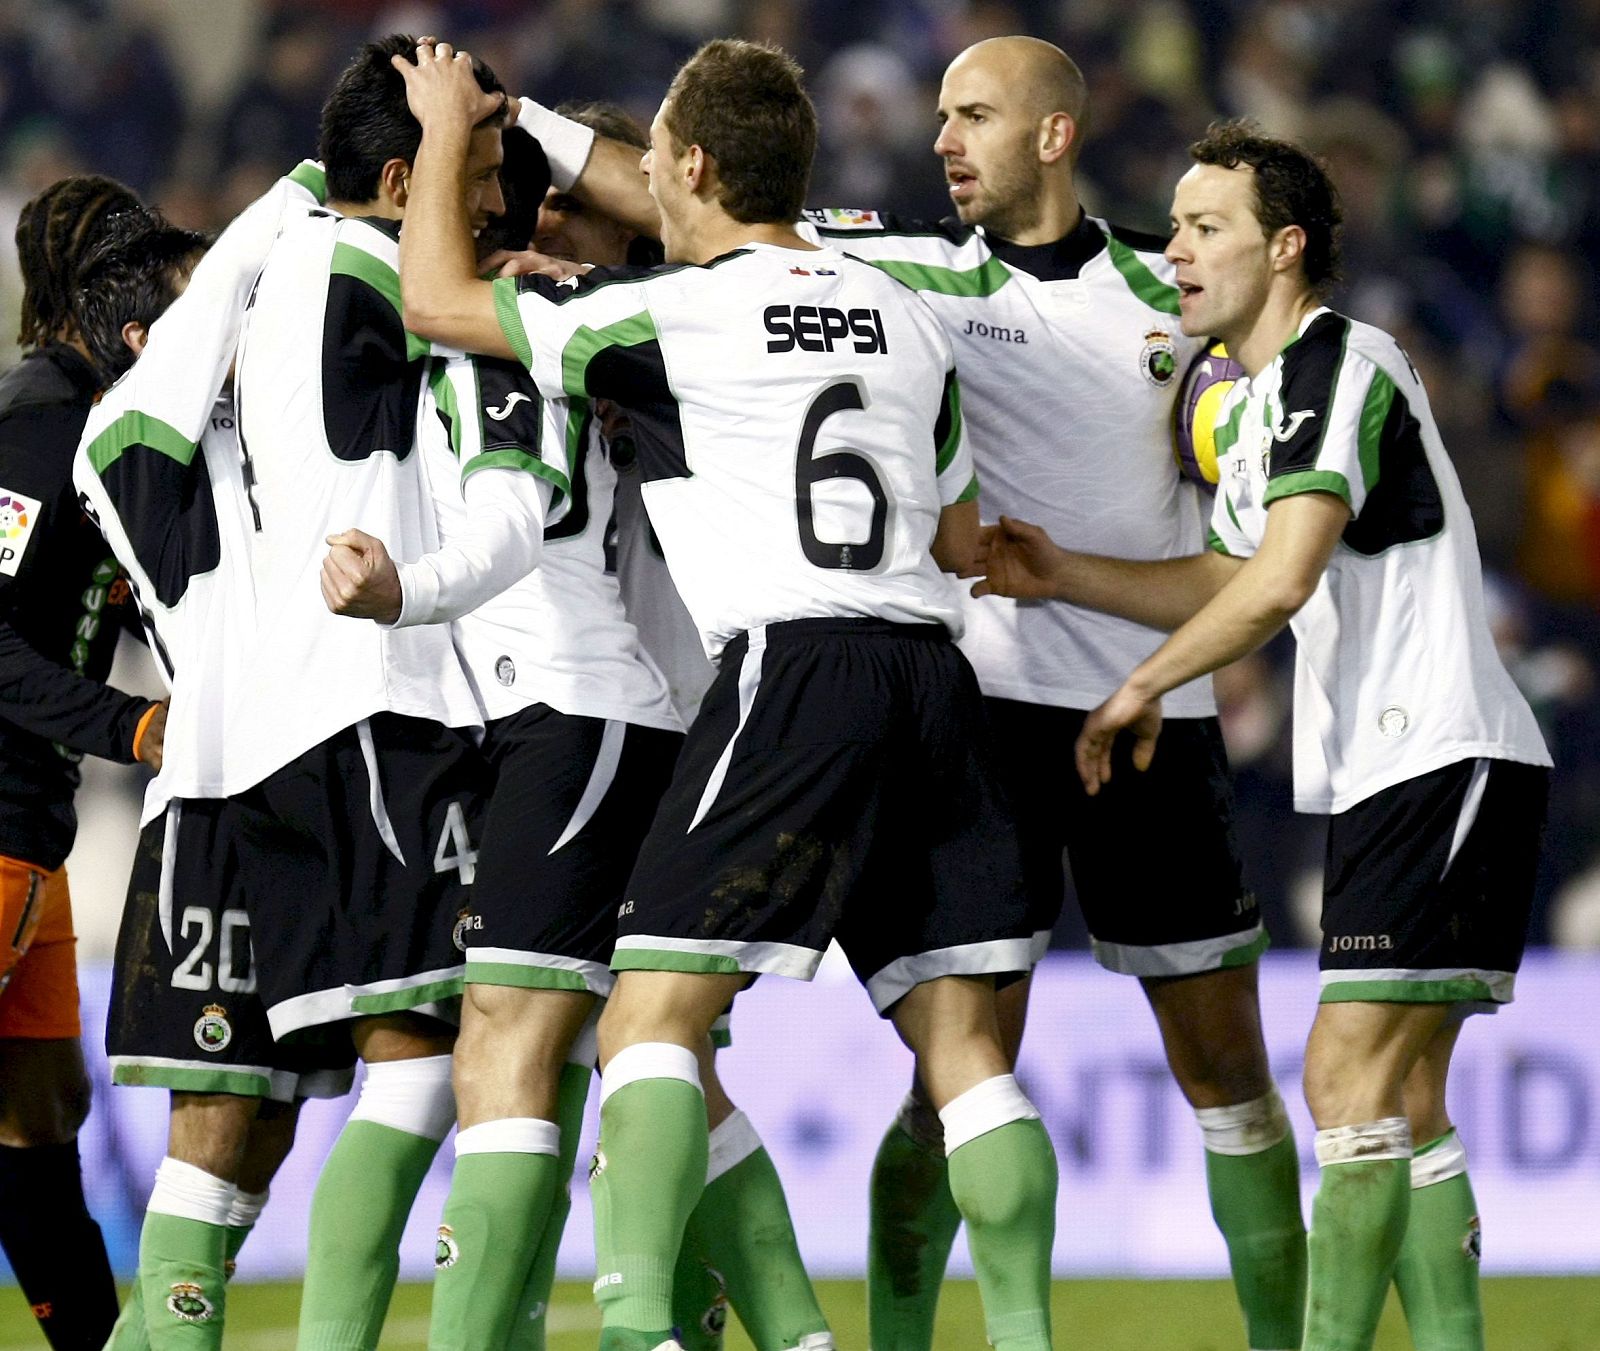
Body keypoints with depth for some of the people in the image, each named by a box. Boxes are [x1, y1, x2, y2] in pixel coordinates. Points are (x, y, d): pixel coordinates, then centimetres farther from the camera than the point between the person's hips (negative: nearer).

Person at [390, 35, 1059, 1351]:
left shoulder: (672, 316, -1)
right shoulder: (904, 315, 18)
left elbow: (438, 300, 6)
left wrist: (446, 130, 21)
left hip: (793, 665, -6)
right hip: (930, 665, 6)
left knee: (653, 1017, -7)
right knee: (962, 1036, 8)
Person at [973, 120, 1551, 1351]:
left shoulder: (1342, 365, -13)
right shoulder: (1252, 404, 18)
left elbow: (1281, 582, -21)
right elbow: (1236, 583, 26)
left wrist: (1143, 687, -9)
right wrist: (1067, 578, 14)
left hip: (1448, 760, -10)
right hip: (1385, 775, 10)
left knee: (1352, 1077, -15)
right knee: (1402, 1097, 8)